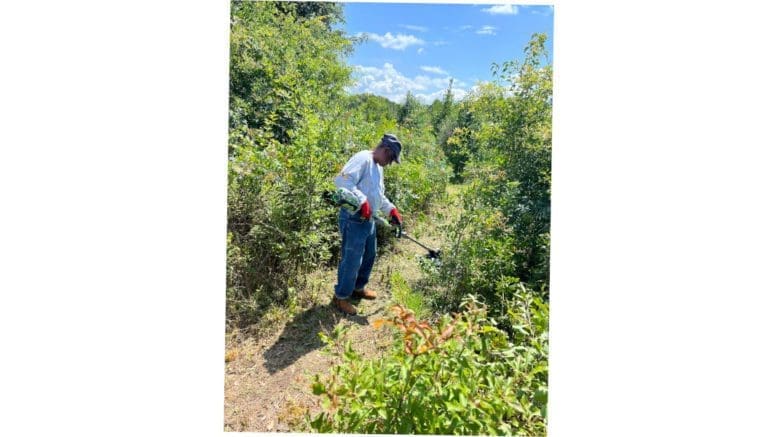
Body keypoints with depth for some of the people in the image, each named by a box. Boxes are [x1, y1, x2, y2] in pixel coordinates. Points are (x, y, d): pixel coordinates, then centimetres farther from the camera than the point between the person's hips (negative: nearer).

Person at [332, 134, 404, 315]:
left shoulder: (378, 167, 17)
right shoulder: (363, 158, -15)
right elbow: (342, 180, -28)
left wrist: (391, 209, 15)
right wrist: (362, 201, -31)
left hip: (368, 220, 10)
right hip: (354, 219, -10)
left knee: (369, 255, 21)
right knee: (352, 260, -2)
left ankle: (358, 288, 39)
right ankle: (340, 297, 16)